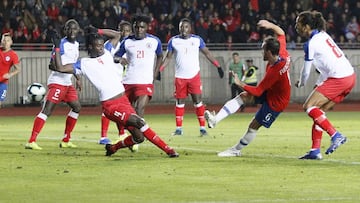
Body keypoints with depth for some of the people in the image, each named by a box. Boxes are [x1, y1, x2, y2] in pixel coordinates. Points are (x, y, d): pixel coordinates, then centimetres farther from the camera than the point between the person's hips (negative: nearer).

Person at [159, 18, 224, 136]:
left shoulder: (197, 40, 1)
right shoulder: (173, 41, 2)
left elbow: (207, 53, 7)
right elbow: (168, 57, 8)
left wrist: (218, 66, 0)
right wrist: (159, 71, -3)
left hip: (194, 76, -1)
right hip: (180, 77, 1)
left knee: (198, 101, -5)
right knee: (180, 102, 3)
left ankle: (202, 127, -3)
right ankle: (179, 128, 9)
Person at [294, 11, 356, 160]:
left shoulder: (311, 44, -10)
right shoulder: (323, 35, 15)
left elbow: (306, 70, -1)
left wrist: (301, 83, 20)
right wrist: (319, 83, 26)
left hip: (338, 79, -9)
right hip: (350, 76, 9)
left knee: (308, 107, -9)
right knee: (318, 111, 12)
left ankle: (336, 136, -14)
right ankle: (315, 151, 11)